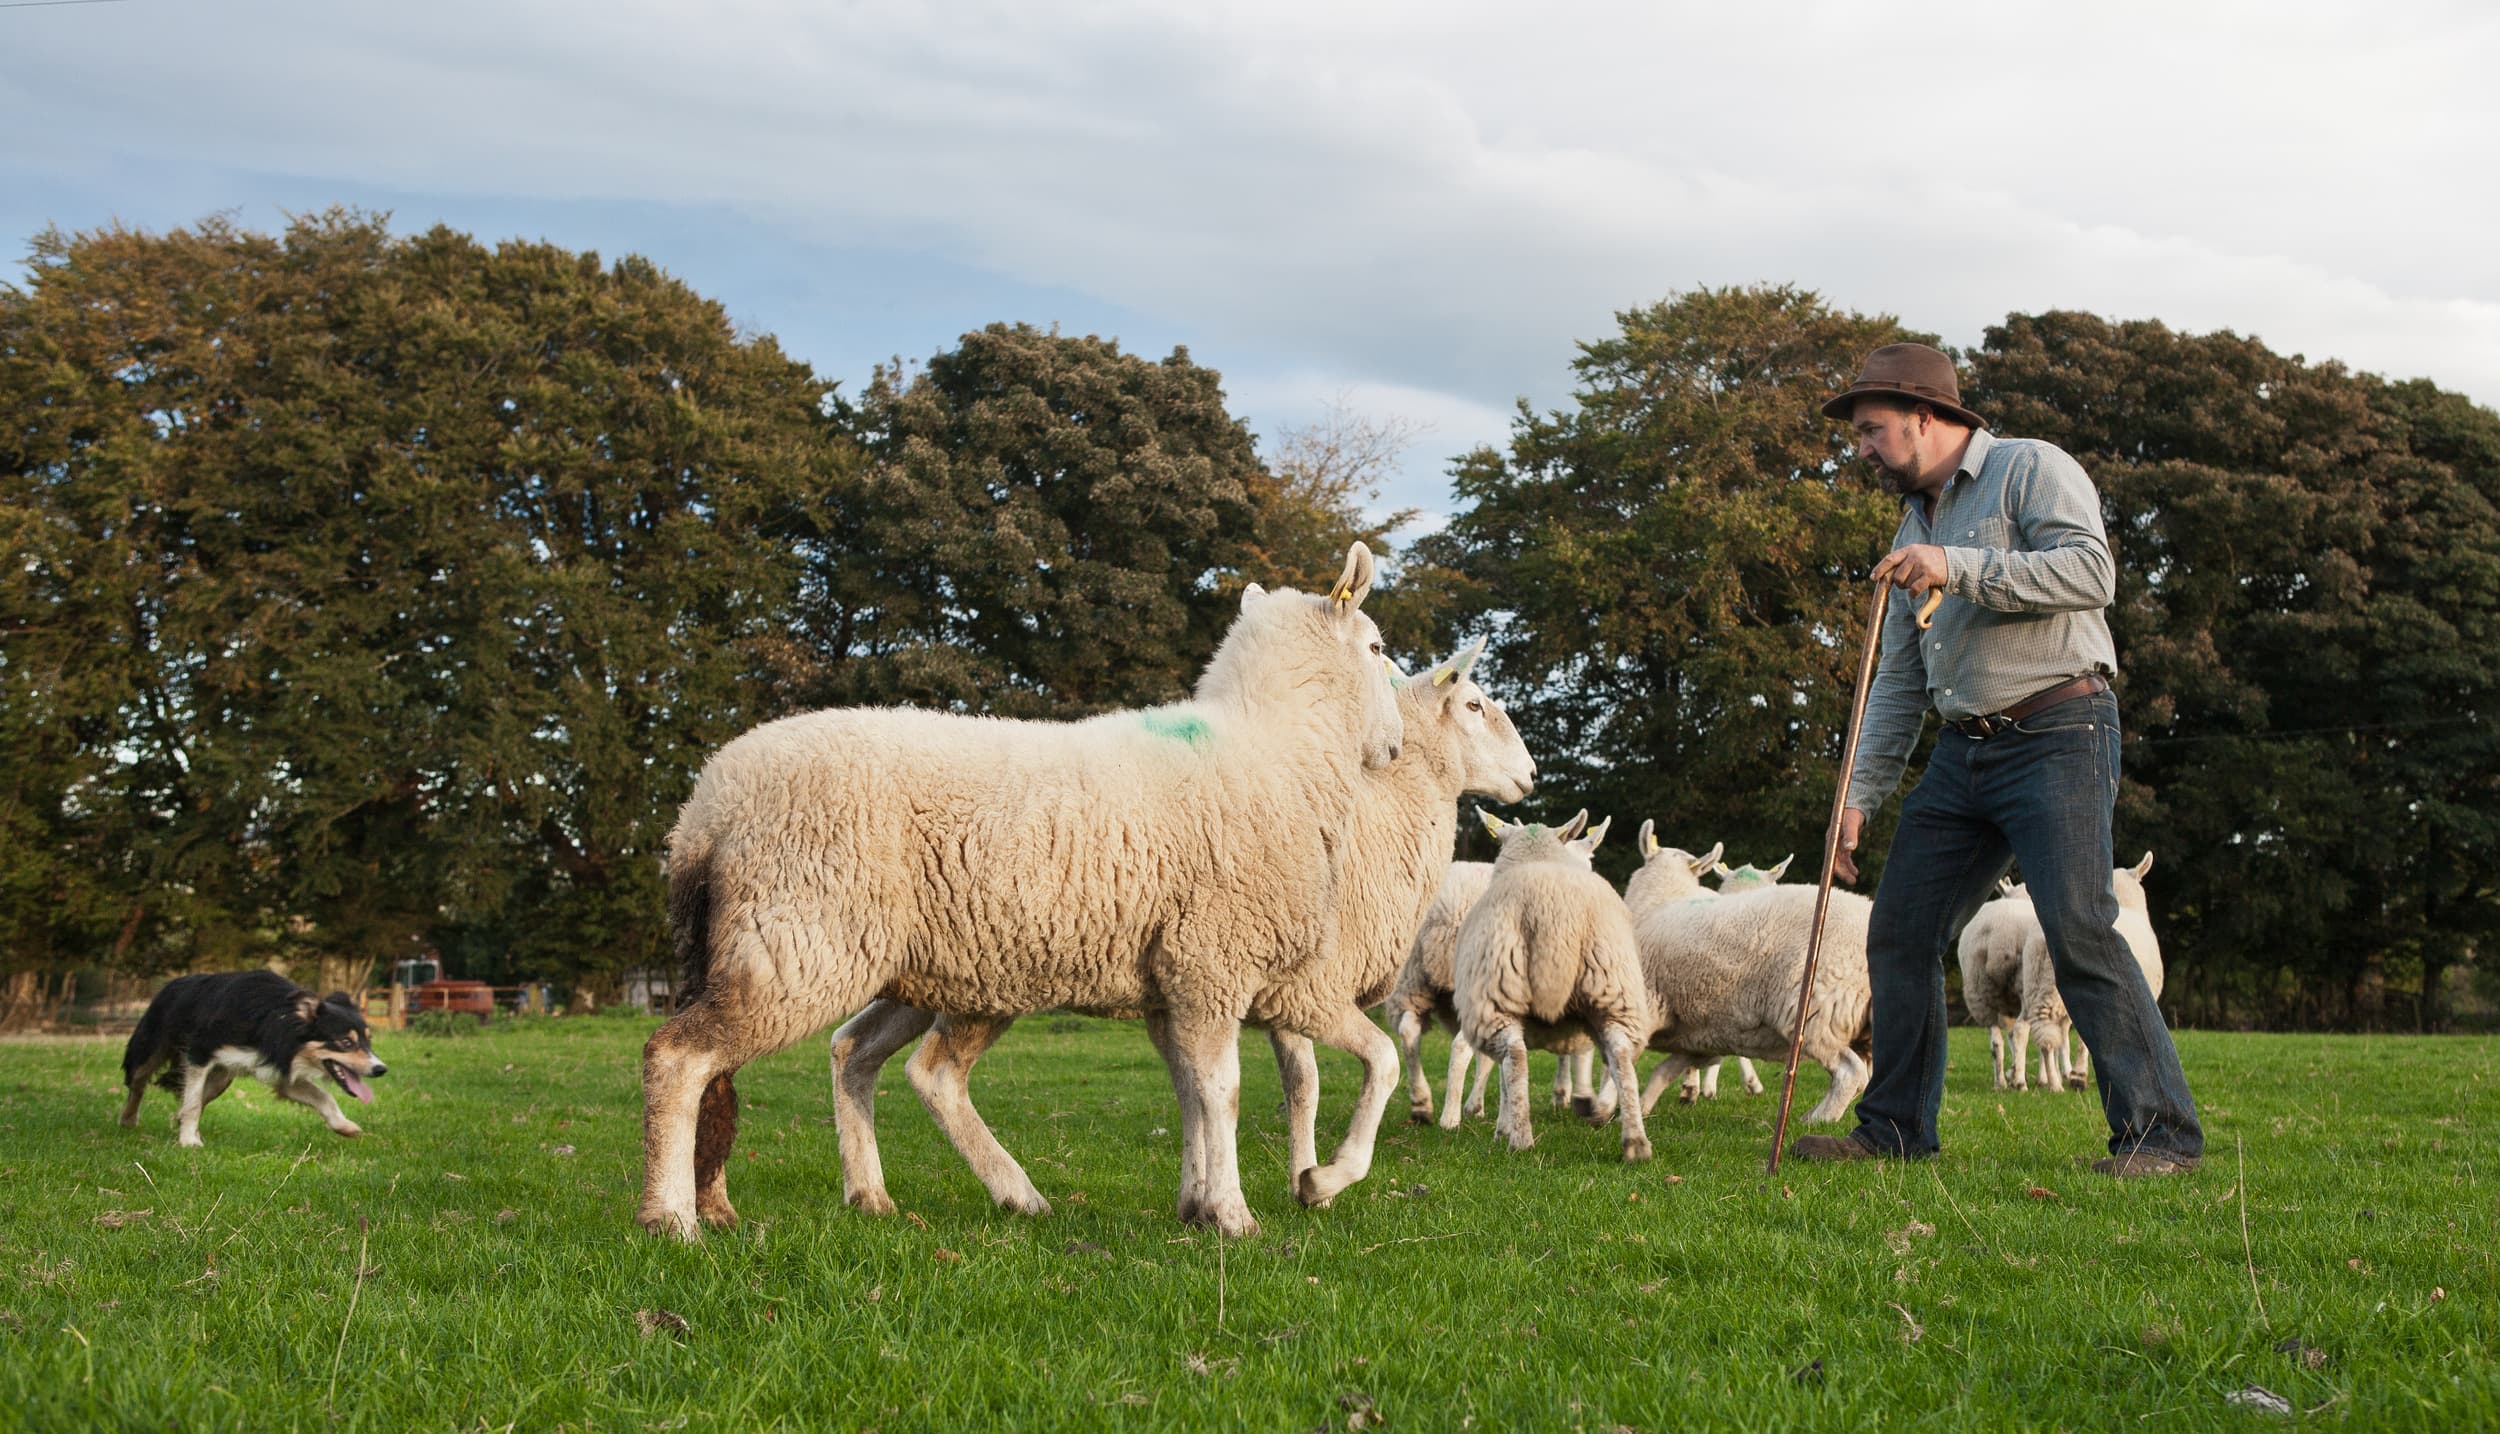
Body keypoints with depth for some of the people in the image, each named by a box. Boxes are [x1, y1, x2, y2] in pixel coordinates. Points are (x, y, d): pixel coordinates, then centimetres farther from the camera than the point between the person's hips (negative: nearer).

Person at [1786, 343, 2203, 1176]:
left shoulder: (2031, 469, -1)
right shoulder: (1914, 528, 22)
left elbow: (2092, 570, -19)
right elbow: (1898, 681, 21)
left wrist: (1960, 568, -21)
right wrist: (1861, 795, 13)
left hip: (2057, 735, -8)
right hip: (1963, 754, 8)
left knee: (2078, 928, -19)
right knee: (1899, 931, 6)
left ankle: (2160, 1134, -15)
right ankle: (1895, 1129, 16)